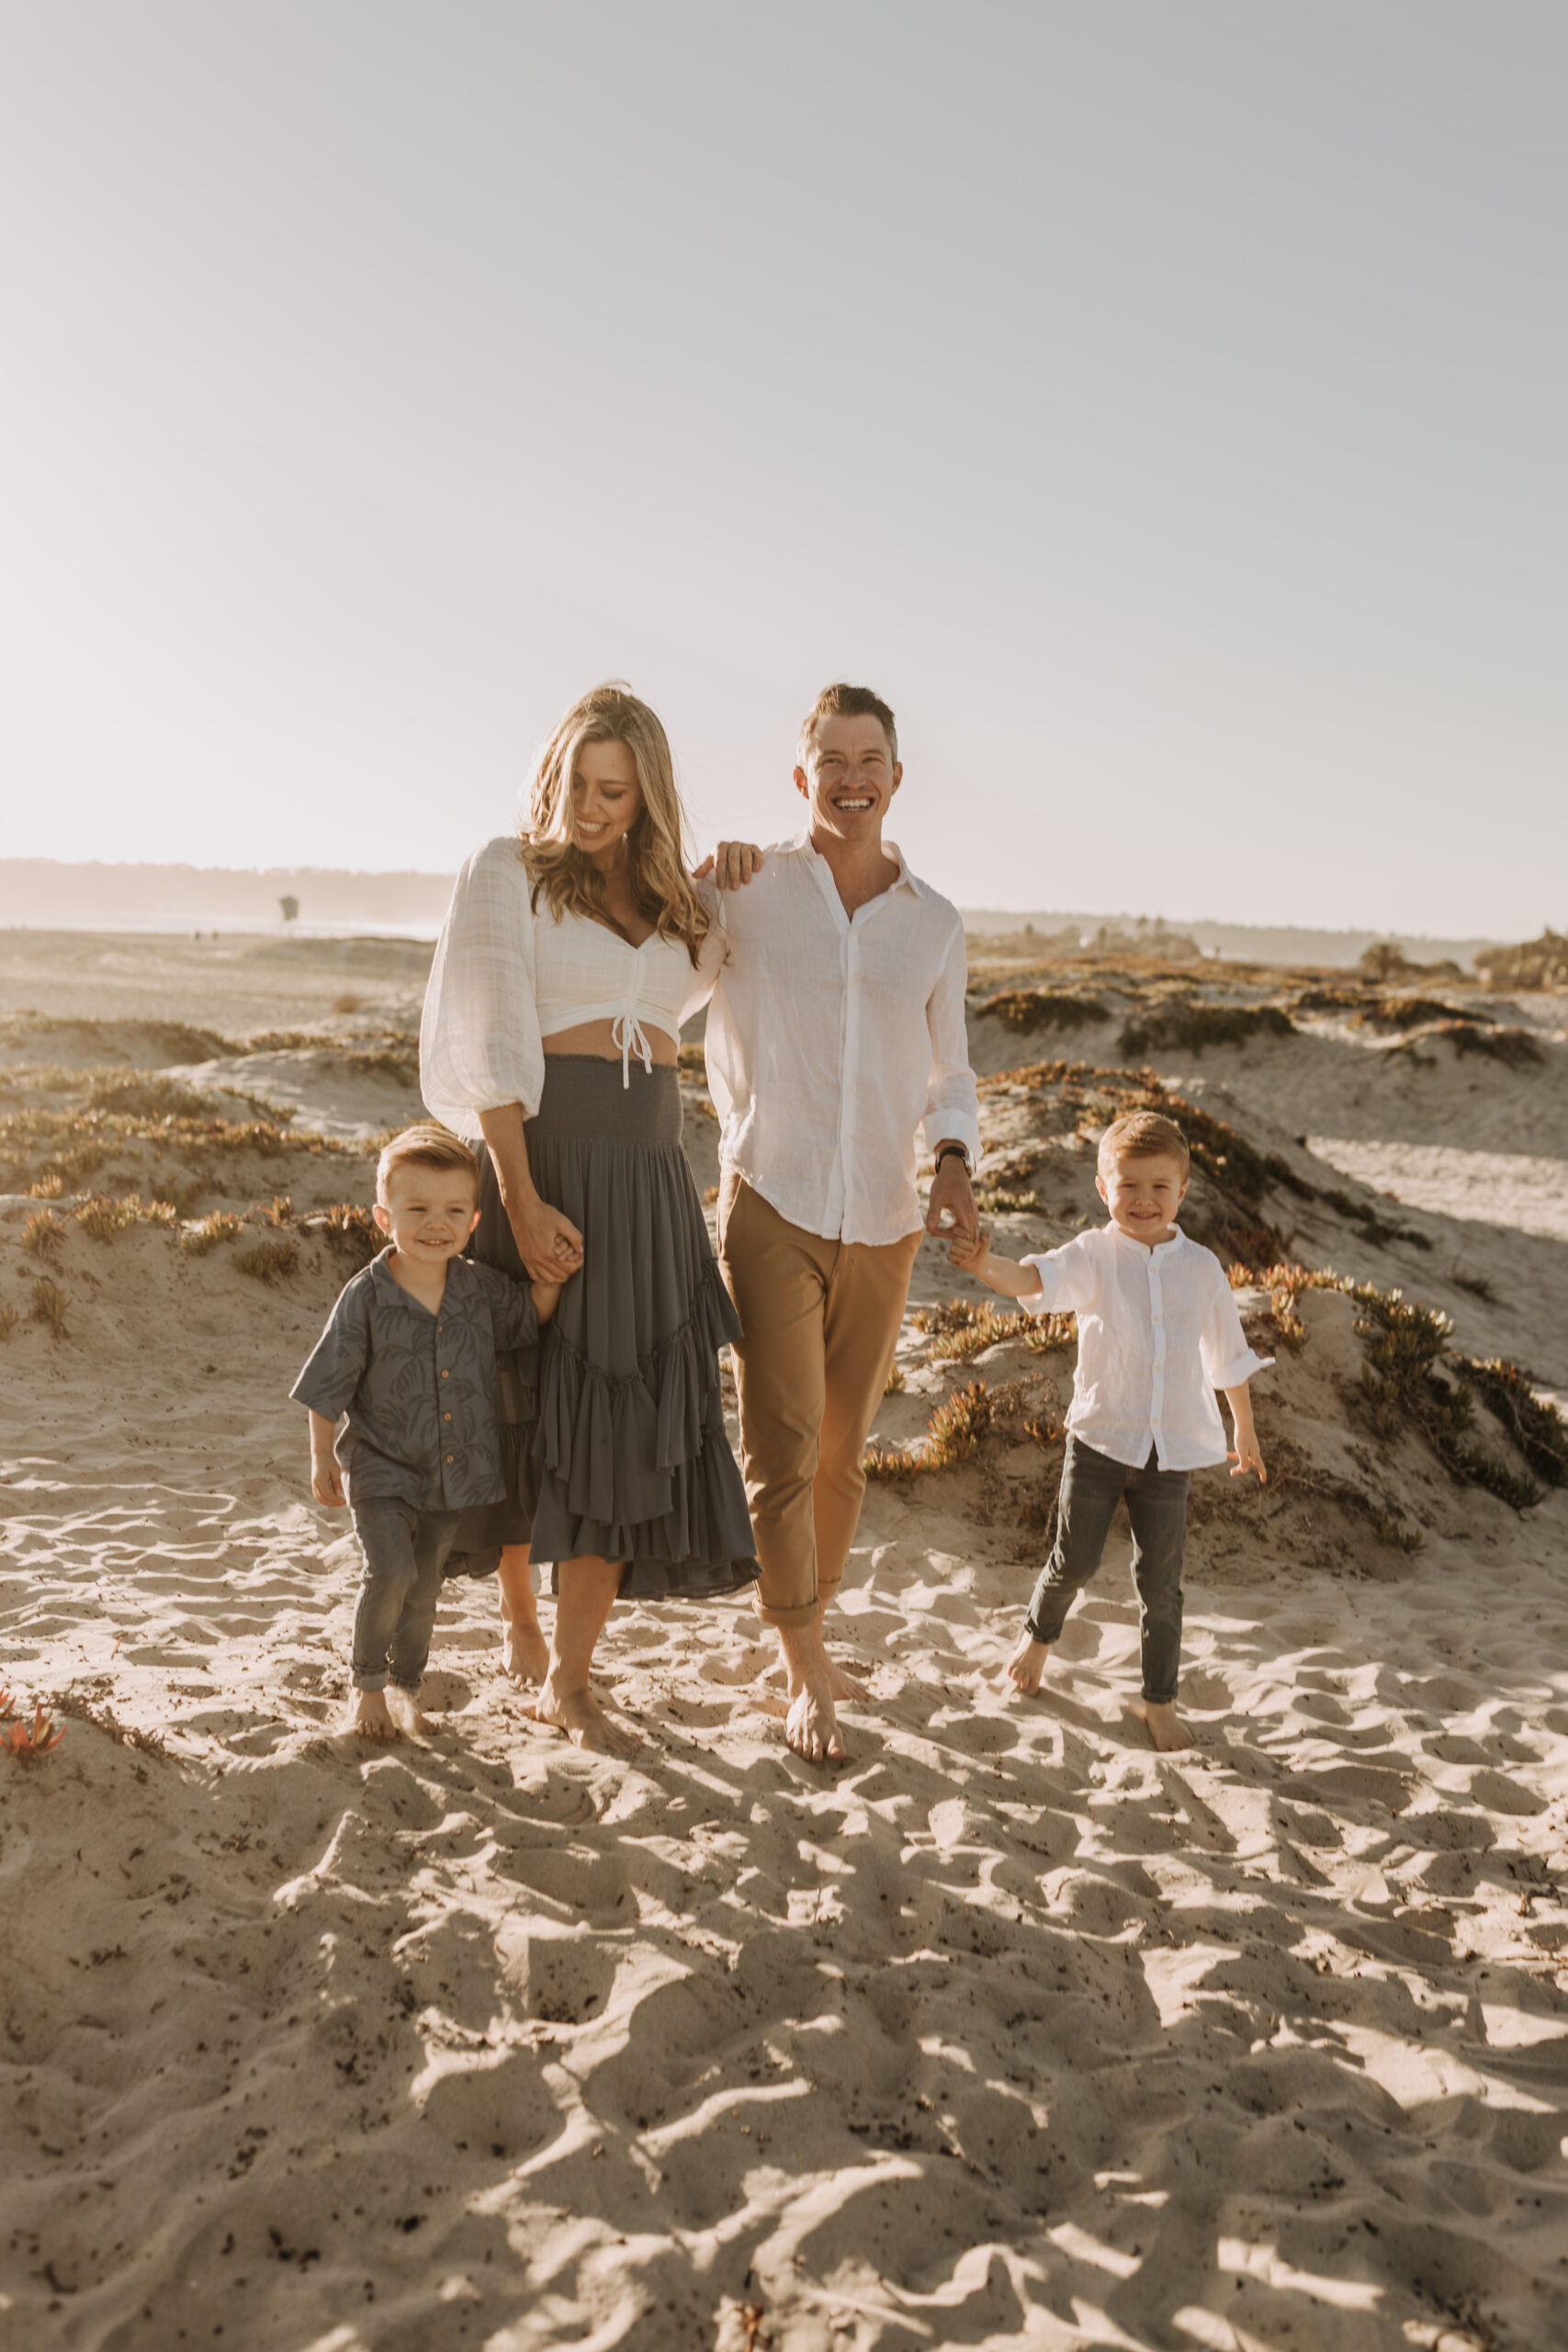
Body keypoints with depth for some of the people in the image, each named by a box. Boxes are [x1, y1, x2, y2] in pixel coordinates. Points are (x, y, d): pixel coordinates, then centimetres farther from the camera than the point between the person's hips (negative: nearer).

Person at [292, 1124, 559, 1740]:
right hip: (382, 1466, -4)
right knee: (390, 1572, -17)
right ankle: (367, 1684, 6)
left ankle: (405, 1685, 36)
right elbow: (328, 1384, -6)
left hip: (455, 1472, 4)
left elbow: (530, 1323, 8)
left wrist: (549, 1275, -11)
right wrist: (322, 1459, -3)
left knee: (425, 1585, 15)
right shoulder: (365, 1298, -15)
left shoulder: (481, 1289, -6)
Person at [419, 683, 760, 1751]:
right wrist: (520, 1200, -20)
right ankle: (521, 1618, 34)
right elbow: (495, 1044, -11)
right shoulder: (508, 870, -1)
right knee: (532, 1402, 8)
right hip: (541, 1154, -4)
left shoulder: (674, 902, 14)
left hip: (649, 1177, 4)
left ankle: (568, 1678, 7)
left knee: (629, 1417, -2)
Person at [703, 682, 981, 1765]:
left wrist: (955, 1163, -3)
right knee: (782, 1449, -7)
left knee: (844, 1452, 14)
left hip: (882, 1223, 4)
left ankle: (808, 1640, 32)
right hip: (771, 1207, -3)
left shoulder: (935, 923, 8)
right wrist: (707, 875, -9)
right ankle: (809, 1678, 7)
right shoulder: (744, 891, -1)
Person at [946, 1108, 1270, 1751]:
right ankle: (1039, 1633, 38)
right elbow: (1036, 1278, -26)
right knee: (1074, 1560, 6)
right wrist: (986, 1264, -47)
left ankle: (1160, 1699, 22)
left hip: (1172, 1447, 2)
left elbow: (1229, 1357, 14)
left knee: (1160, 1578, 5)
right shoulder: (1095, 1255, -6)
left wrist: (1246, 1432, 22)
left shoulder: (1200, 1268, 3)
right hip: (1100, 1436, -2)